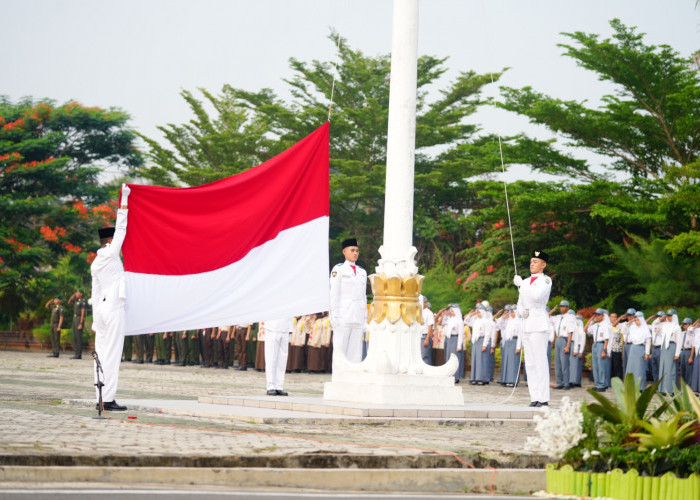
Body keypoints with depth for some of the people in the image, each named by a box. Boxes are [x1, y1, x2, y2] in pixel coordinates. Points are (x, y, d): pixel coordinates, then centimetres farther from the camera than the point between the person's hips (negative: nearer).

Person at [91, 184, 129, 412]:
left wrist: (96, 318, 19)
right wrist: (124, 201, 4)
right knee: (111, 354, -9)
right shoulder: (110, 255, -6)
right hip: (114, 308, -8)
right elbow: (121, 229, -2)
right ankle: (108, 399, -12)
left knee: (102, 352, 6)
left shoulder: (95, 264, 16)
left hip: (101, 308, 8)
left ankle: (102, 398, 6)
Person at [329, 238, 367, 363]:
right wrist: (334, 316, -11)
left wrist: (365, 319, 13)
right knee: (340, 350, -7)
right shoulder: (338, 270, 0)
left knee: (356, 352, 3)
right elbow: (333, 294, -4)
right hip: (343, 318, -5)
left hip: (358, 319, 5)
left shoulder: (362, 272, 18)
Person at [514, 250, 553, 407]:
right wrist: (521, 311, 4)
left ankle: (543, 399, -12)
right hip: (527, 323, 7)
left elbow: (537, 295, -19)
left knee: (540, 361, -11)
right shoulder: (525, 282, 19)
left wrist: (521, 284, -13)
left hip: (539, 324, -7)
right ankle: (534, 398, 8)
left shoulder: (546, 280, -2)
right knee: (530, 363, 6)